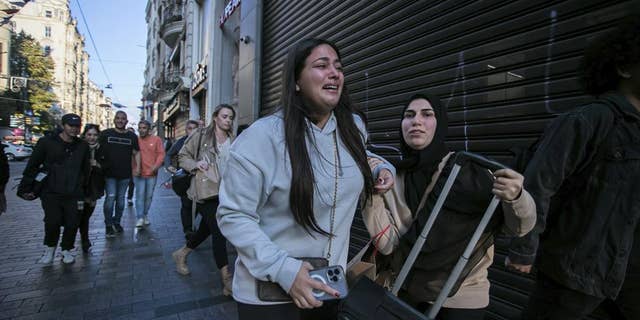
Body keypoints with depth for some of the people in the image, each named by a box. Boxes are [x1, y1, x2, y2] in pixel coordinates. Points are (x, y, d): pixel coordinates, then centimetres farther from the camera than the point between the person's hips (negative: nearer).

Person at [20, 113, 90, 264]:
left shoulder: (83, 146, 6)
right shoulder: (47, 142, -2)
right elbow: (32, 165, 2)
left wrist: (83, 189, 16)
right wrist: (27, 187, 1)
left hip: (74, 194, 2)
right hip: (51, 192, -2)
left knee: (72, 223, -1)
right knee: (53, 221, -12)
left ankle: (66, 250, 23)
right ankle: (50, 248, 17)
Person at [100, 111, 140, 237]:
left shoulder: (132, 136, 8)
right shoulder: (105, 134, 2)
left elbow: (136, 152, 11)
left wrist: (137, 167, 0)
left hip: (125, 174, 2)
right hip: (109, 173, -2)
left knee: (120, 198, 11)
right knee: (110, 197, -8)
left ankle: (117, 222, 26)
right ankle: (108, 225, 4)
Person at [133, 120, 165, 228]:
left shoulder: (156, 139, 1)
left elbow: (161, 154, -2)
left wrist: (156, 166, -15)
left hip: (152, 173, 1)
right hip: (139, 174, -1)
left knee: (149, 196, 10)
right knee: (140, 195, -4)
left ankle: (145, 215, 25)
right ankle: (140, 218, 2)